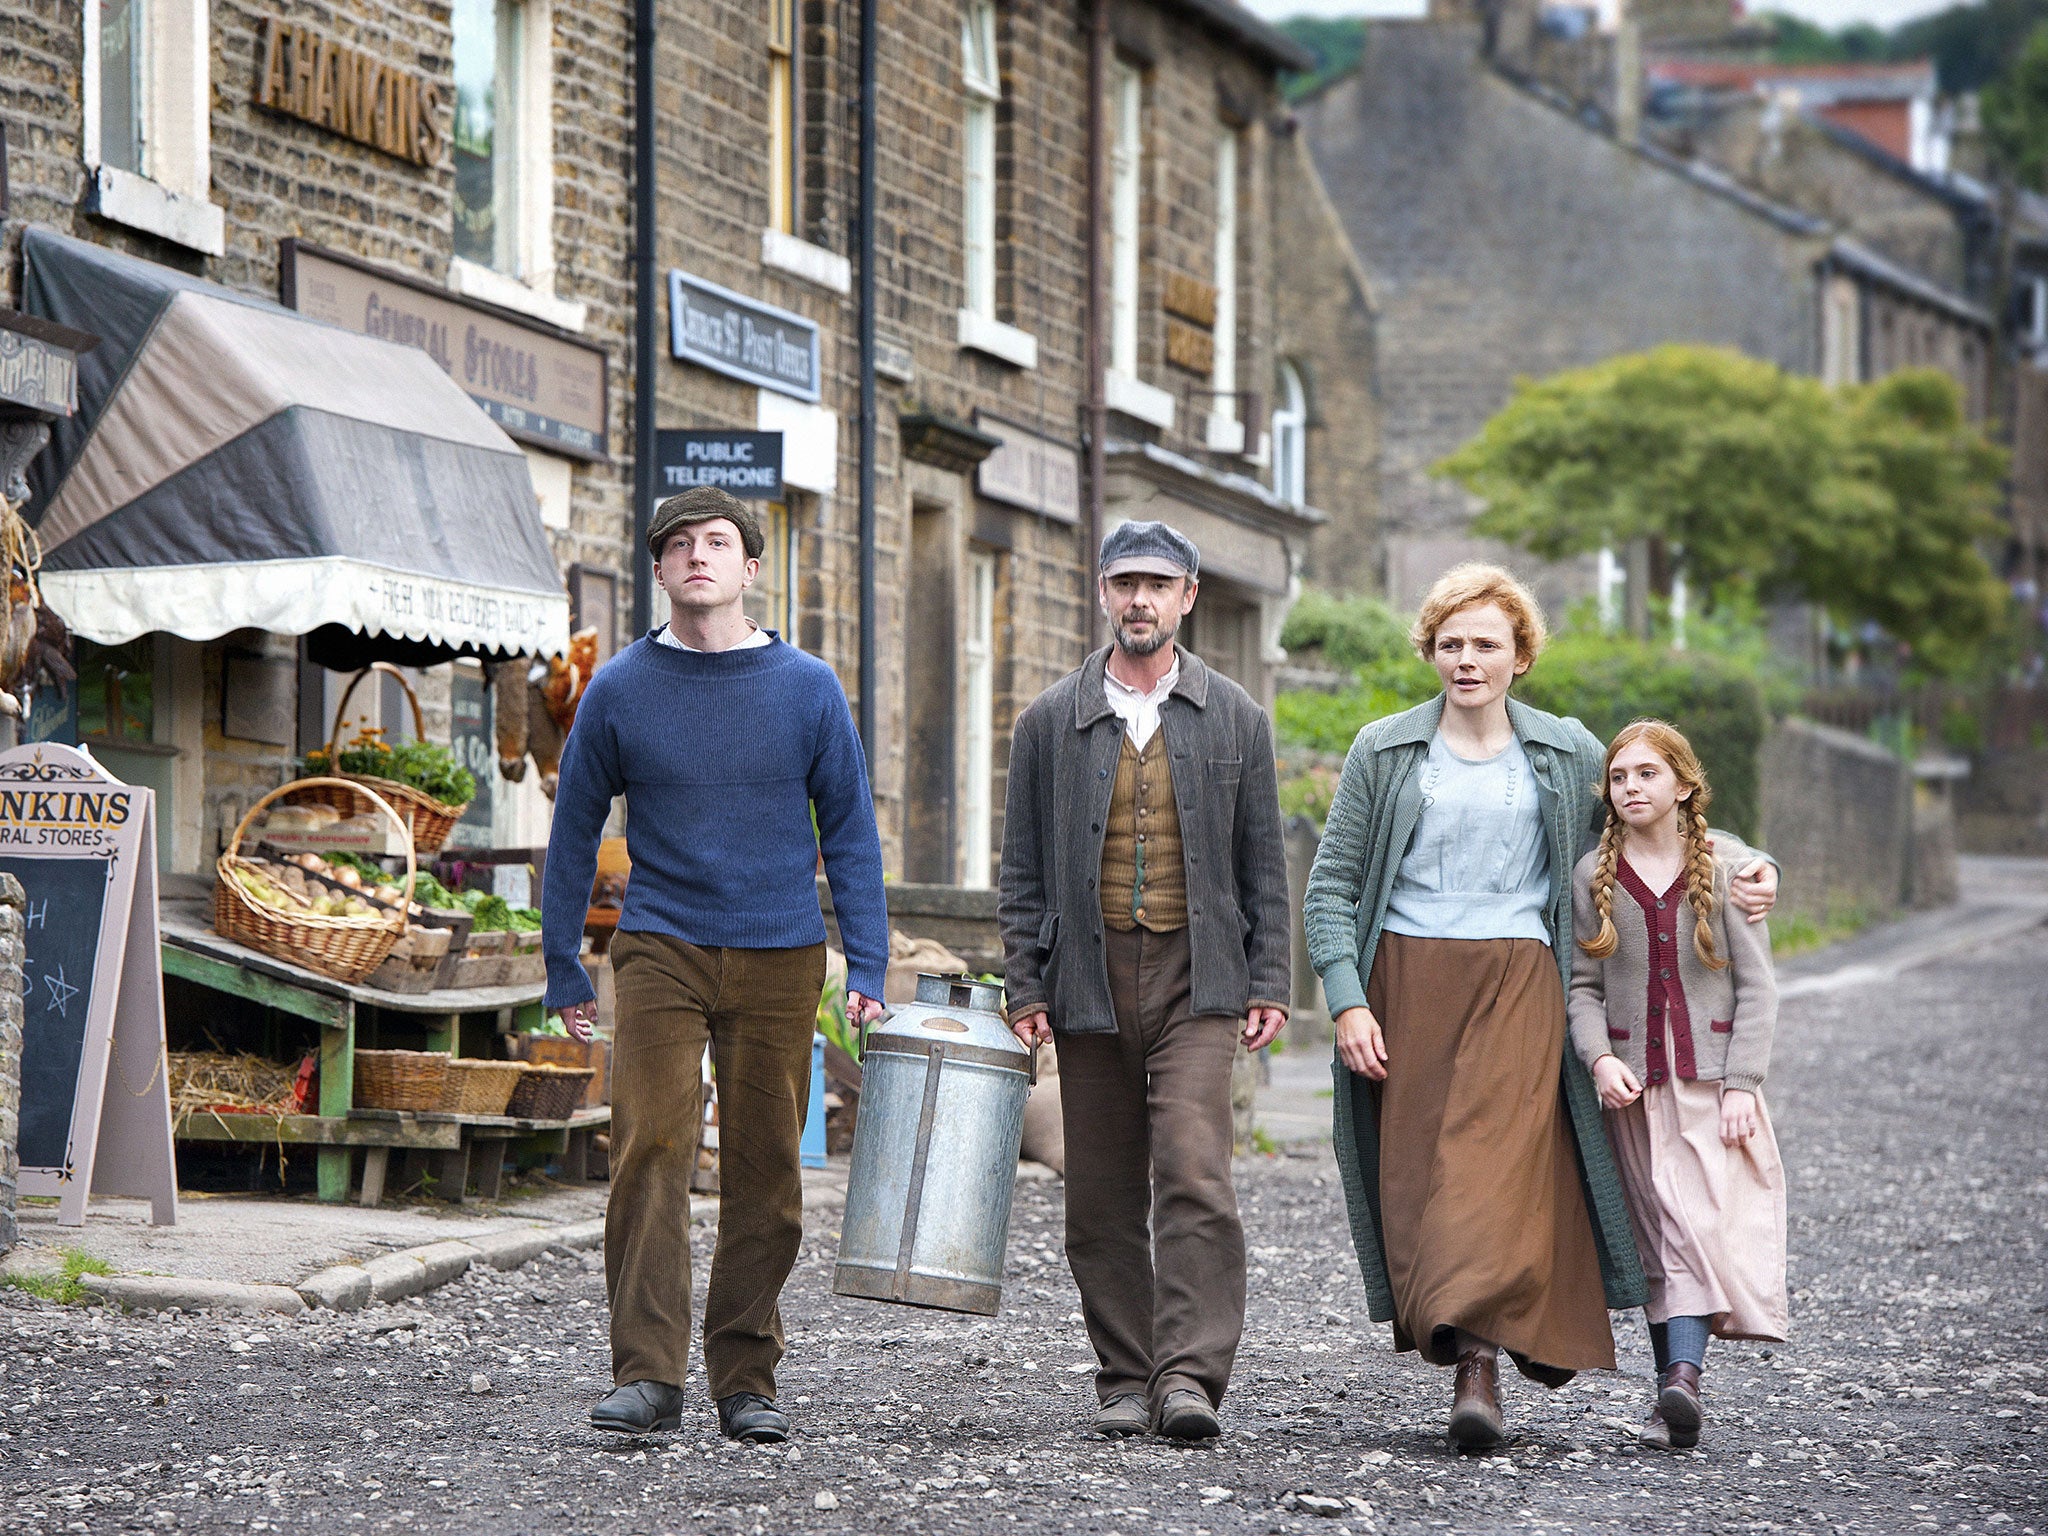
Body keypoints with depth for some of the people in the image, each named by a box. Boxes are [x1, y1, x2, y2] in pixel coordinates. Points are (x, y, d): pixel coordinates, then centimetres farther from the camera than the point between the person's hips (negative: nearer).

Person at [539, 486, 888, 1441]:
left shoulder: (808, 689, 3)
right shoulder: (619, 691, 3)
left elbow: (850, 833, 8)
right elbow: (574, 832, 10)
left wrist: (866, 969, 1)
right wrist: (564, 970, 8)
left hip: (779, 960, 1)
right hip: (660, 952, -1)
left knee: (764, 1173, 4)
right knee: (649, 1151, -13)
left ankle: (747, 1380, 13)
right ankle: (647, 1374, -12)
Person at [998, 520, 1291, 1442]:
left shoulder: (1234, 718, 9)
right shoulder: (1051, 721, 8)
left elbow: (1262, 864, 10)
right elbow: (1023, 871, 8)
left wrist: (1267, 984, 3)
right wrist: (1025, 988, 0)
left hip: (1196, 982, -2)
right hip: (1089, 982, 2)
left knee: (1194, 1176, -15)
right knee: (1103, 1194, 4)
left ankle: (1189, 1376, -19)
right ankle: (1125, 1380, 12)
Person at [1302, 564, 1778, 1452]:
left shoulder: (1567, 755, 10)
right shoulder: (1384, 753, 9)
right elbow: (1331, 888, 8)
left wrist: (1737, 866, 5)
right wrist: (1346, 1002, -4)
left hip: (1518, 983, -1)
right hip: (1406, 983, 1)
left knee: (1498, 1162, -16)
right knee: (1417, 1170, -5)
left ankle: (1478, 1363, -22)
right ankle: (1470, 1350, 3)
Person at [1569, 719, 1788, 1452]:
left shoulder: (1725, 870, 2)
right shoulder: (1593, 876, 7)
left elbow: (1756, 985, 1)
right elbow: (1583, 986, 5)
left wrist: (1742, 1084, -8)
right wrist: (1600, 1060, -13)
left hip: (1711, 1080, -2)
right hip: (1634, 1085, 2)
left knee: (1702, 1223, -16)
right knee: (1658, 1237, 1)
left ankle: (1683, 1380, -27)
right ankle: (1673, 1385, 4)